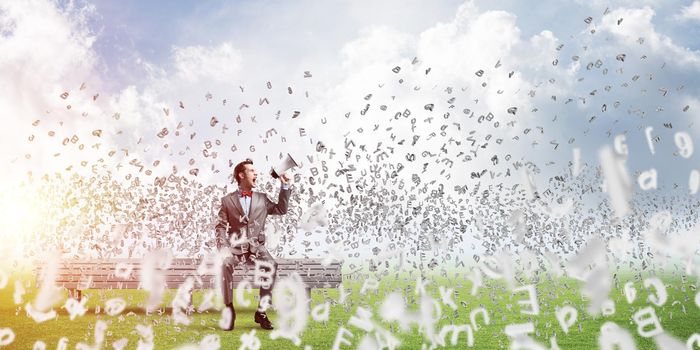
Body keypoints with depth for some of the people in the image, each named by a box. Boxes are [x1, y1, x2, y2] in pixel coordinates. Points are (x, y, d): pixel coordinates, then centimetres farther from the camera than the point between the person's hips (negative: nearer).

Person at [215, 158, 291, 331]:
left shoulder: (262, 198, 17)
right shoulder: (227, 200, 9)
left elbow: (281, 210, 13)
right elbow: (221, 226, 4)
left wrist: (285, 186, 8)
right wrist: (223, 247, -13)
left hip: (257, 248, 1)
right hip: (235, 248, -1)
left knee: (271, 265, -30)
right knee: (225, 264, -34)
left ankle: (261, 311, -21)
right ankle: (229, 310, -22)